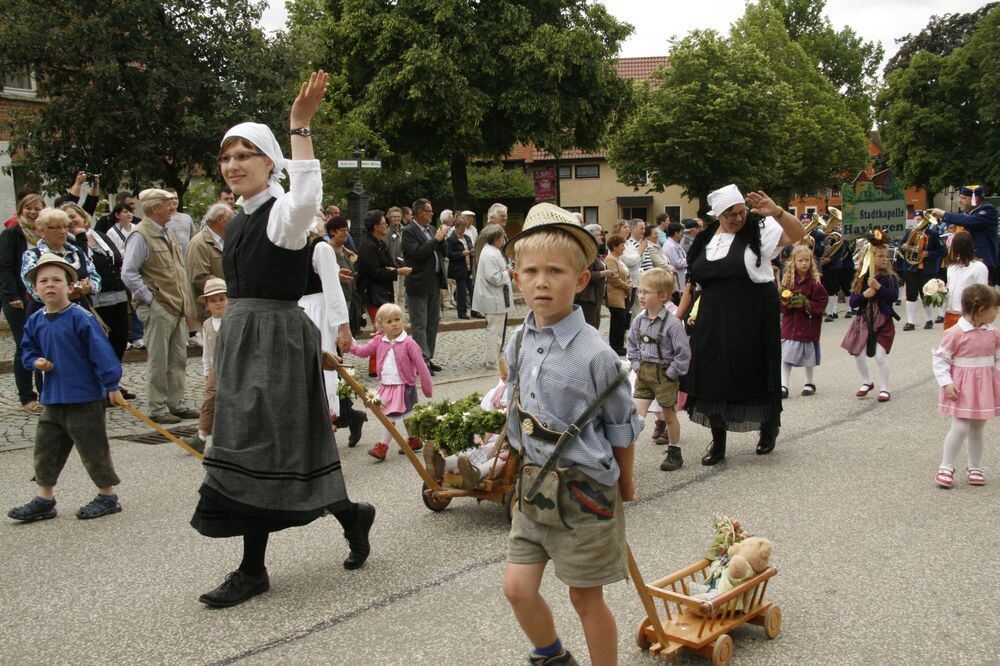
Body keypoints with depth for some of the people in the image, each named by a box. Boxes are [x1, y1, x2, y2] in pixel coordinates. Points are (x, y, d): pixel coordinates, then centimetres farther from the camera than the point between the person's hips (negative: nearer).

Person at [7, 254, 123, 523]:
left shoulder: (81, 318, -14)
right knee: (46, 448, 12)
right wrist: (36, 361, -4)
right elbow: (28, 350, 18)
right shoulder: (35, 322, 5)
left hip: (85, 399, -7)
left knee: (93, 448, 4)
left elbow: (101, 352, -15)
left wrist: (112, 385, -16)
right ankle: (44, 500, 24)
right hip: (52, 399, 7)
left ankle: (108, 496, 19)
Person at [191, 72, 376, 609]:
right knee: (274, 447, 12)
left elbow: (308, 197, -37)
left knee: (259, 449, -4)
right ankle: (351, 514, 27)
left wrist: (299, 126, -37)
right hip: (241, 338, 9)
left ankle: (253, 570, 12)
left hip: (277, 339, -9)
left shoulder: (282, 213, -11)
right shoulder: (240, 222, 16)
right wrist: (221, 360, 23)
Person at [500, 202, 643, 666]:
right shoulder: (518, 343, -1)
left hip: (584, 490, -5)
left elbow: (622, 428, -8)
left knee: (586, 597, 8)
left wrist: (624, 483, 4)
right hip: (534, 483, 6)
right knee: (517, 588, 9)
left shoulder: (594, 354, -20)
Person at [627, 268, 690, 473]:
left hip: (665, 375, -4)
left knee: (669, 415, 10)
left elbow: (683, 353, -16)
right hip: (644, 373, 5)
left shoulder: (672, 323, -19)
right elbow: (632, 345, 14)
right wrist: (636, 365, 5)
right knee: (637, 413, -1)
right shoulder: (639, 320, 0)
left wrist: (671, 373, -15)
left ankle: (674, 453, 25)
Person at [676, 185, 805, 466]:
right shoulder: (705, 240, 8)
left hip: (753, 321, -4)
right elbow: (692, 283, 13)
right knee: (713, 379, 4)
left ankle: (769, 426, 34)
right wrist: (677, 318, 8)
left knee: (755, 376, 7)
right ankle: (718, 444, 16)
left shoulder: (760, 229, -5)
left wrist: (777, 212, -39)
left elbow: (797, 234, -22)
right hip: (714, 323, 4)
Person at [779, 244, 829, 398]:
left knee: (808, 356, 11)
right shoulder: (787, 280, 2)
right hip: (790, 324, 3)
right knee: (785, 356, -2)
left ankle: (810, 383, 28)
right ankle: (783, 385, 5)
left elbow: (822, 302, -9)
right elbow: (781, 304, 7)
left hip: (808, 325, -2)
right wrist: (786, 303, -13)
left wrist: (804, 304, -18)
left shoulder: (814, 282, -9)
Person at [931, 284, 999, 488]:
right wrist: (946, 383, -16)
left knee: (977, 429, 14)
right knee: (960, 428, -8)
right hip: (962, 390, -5)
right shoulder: (956, 333, -16)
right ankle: (946, 467, 6)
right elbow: (939, 359, -11)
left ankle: (974, 467, 28)